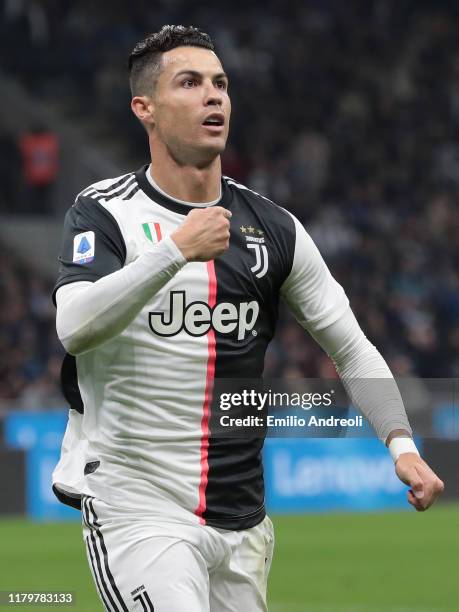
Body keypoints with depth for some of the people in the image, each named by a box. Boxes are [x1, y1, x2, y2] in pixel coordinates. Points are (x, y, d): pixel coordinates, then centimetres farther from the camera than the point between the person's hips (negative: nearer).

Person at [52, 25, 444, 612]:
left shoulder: (273, 228, 9)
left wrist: (400, 443, -1)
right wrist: (175, 252, -30)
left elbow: (351, 347, 13)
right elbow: (75, 329, -22)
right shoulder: (103, 211, -4)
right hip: (135, 506, -5)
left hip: (241, 516, 5)